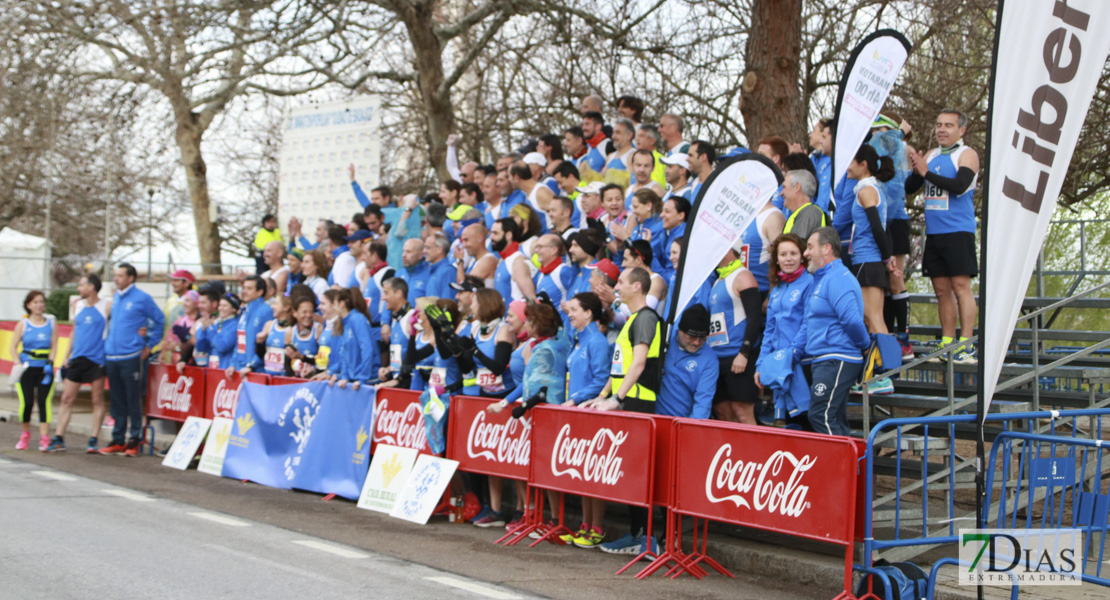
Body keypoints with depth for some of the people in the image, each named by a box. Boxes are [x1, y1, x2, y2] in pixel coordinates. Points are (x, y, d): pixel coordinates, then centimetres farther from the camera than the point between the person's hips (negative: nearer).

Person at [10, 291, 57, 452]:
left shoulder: (51, 324, 7)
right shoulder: (23, 324, 5)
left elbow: (54, 346, 2)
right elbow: (13, 347, 3)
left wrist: (50, 363, -13)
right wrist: (18, 363, -10)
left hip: (45, 369, 1)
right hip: (27, 369, 0)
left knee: (45, 402, -10)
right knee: (26, 402, -7)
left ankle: (44, 438, -9)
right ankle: (24, 435, 16)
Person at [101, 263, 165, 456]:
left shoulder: (142, 298, -5)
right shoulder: (115, 298, 14)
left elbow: (159, 321, -1)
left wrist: (149, 346, -3)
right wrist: (106, 345, 16)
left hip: (132, 358, -6)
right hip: (112, 357, 6)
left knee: (133, 400, -2)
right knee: (117, 401, 11)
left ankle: (134, 440, 3)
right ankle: (117, 439, 17)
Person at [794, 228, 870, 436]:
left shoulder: (837, 278, -14)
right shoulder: (821, 280, 20)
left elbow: (852, 320, -25)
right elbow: (808, 324, 23)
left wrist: (865, 346, -10)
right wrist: (793, 354, 14)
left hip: (836, 361, -11)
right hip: (826, 362, 11)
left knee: (820, 416, -13)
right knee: (836, 420, 10)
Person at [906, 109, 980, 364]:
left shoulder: (967, 155, -3)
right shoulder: (931, 155, 16)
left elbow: (960, 185, -19)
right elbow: (909, 188, 14)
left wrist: (927, 173, -19)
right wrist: (917, 171, -6)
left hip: (958, 231, -6)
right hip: (933, 232, 6)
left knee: (961, 285, -10)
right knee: (941, 288, 6)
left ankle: (966, 345, -12)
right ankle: (947, 344, 10)